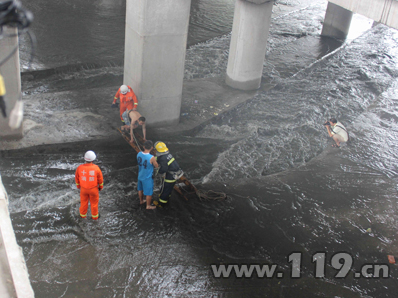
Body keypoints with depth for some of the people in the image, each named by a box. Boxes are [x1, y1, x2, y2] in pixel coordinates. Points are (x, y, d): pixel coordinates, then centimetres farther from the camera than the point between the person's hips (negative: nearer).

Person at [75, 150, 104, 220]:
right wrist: (101, 186, 7)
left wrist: (78, 186, 14)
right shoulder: (96, 168, -27)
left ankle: (83, 214, 44)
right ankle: (95, 216, 38)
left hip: (83, 188, 2)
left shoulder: (79, 168, -22)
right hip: (93, 188, -1)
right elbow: (100, 179, -12)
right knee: (94, 202, 20)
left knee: (84, 201, 24)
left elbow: (77, 178, -5)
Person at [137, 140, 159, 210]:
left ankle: (141, 201, 51)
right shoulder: (152, 158, -32)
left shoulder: (139, 154, -14)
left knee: (140, 189, 28)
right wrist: (155, 160, 3)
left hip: (140, 176, 6)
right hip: (147, 178, -6)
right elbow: (157, 166, -15)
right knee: (149, 193, 15)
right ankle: (148, 206, 33)